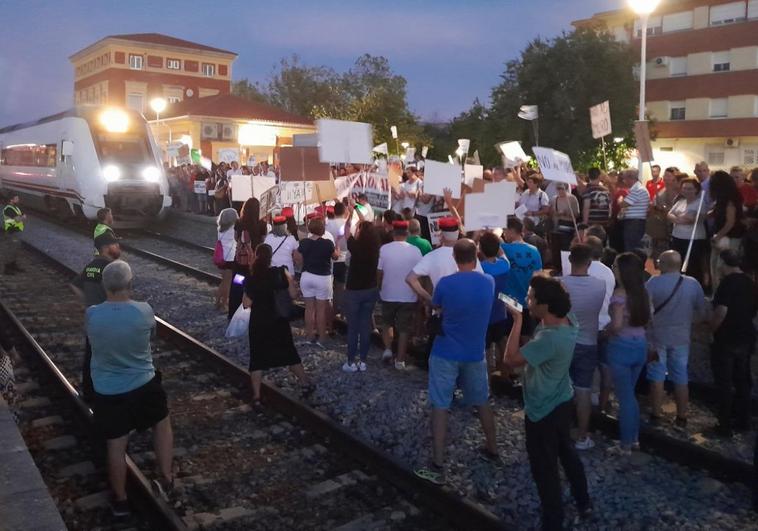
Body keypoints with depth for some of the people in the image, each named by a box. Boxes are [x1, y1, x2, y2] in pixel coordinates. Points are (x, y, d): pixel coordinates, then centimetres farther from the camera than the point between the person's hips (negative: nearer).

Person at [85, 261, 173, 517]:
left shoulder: (92, 315, -15)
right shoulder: (144, 311, -18)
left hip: (107, 392, 1)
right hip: (144, 385, -1)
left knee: (115, 445, 14)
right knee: (162, 423, 25)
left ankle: (120, 501, 30)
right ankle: (165, 479, 27)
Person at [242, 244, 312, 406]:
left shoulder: (251, 279, -10)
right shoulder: (281, 272, -7)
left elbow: (246, 304, -8)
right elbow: (293, 295, -3)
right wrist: (290, 279, 12)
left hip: (259, 323, -2)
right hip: (280, 321, 2)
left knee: (257, 359, 9)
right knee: (289, 354, 18)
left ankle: (256, 396, 8)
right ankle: (306, 385, 28)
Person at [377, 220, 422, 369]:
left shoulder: (384, 249, -10)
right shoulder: (415, 250, -10)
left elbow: (379, 272, -5)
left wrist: (379, 289, 11)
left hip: (388, 295, 1)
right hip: (408, 296, 0)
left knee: (387, 323, 24)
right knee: (404, 328, 10)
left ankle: (387, 349, 12)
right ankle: (400, 360, 13)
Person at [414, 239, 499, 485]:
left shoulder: (445, 283, -15)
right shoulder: (488, 282, -5)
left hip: (445, 353, -3)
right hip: (475, 353, 4)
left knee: (440, 406, 2)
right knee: (482, 402, 21)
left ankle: (438, 466, 4)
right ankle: (492, 450, 37)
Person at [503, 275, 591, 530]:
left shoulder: (549, 338, -36)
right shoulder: (567, 322, -8)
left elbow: (511, 359, -31)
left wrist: (518, 320, -28)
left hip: (542, 411, -9)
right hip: (561, 403, 9)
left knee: (544, 468, 10)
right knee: (567, 452, 28)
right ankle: (584, 503, 47)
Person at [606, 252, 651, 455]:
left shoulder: (619, 293, -18)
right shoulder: (642, 292, 4)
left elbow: (617, 325, -25)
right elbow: (646, 320, 13)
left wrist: (606, 330, -6)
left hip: (622, 347, -7)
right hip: (640, 345, 7)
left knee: (624, 396, 5)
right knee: (630, 394, 22)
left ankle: (625, 445, 15)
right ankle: (634, 437, 32)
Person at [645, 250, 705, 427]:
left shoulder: (654, 282, -14)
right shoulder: (693, 284, -4)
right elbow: (701, 312, 3)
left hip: (657, 336, -3)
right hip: (681, 337, 3)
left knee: (657, 377, 7)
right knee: (681, 378, 12)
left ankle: (655, 416, 14)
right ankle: (681, 417, 20)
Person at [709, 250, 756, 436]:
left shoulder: (728, 282, -18)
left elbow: (721, 311, -25)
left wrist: (711, 328, -11)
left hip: (726, 340, -8)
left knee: (724, 383, 2)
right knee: (742, 380, 17)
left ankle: (725, 425, 8)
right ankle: (743, 421, 26)